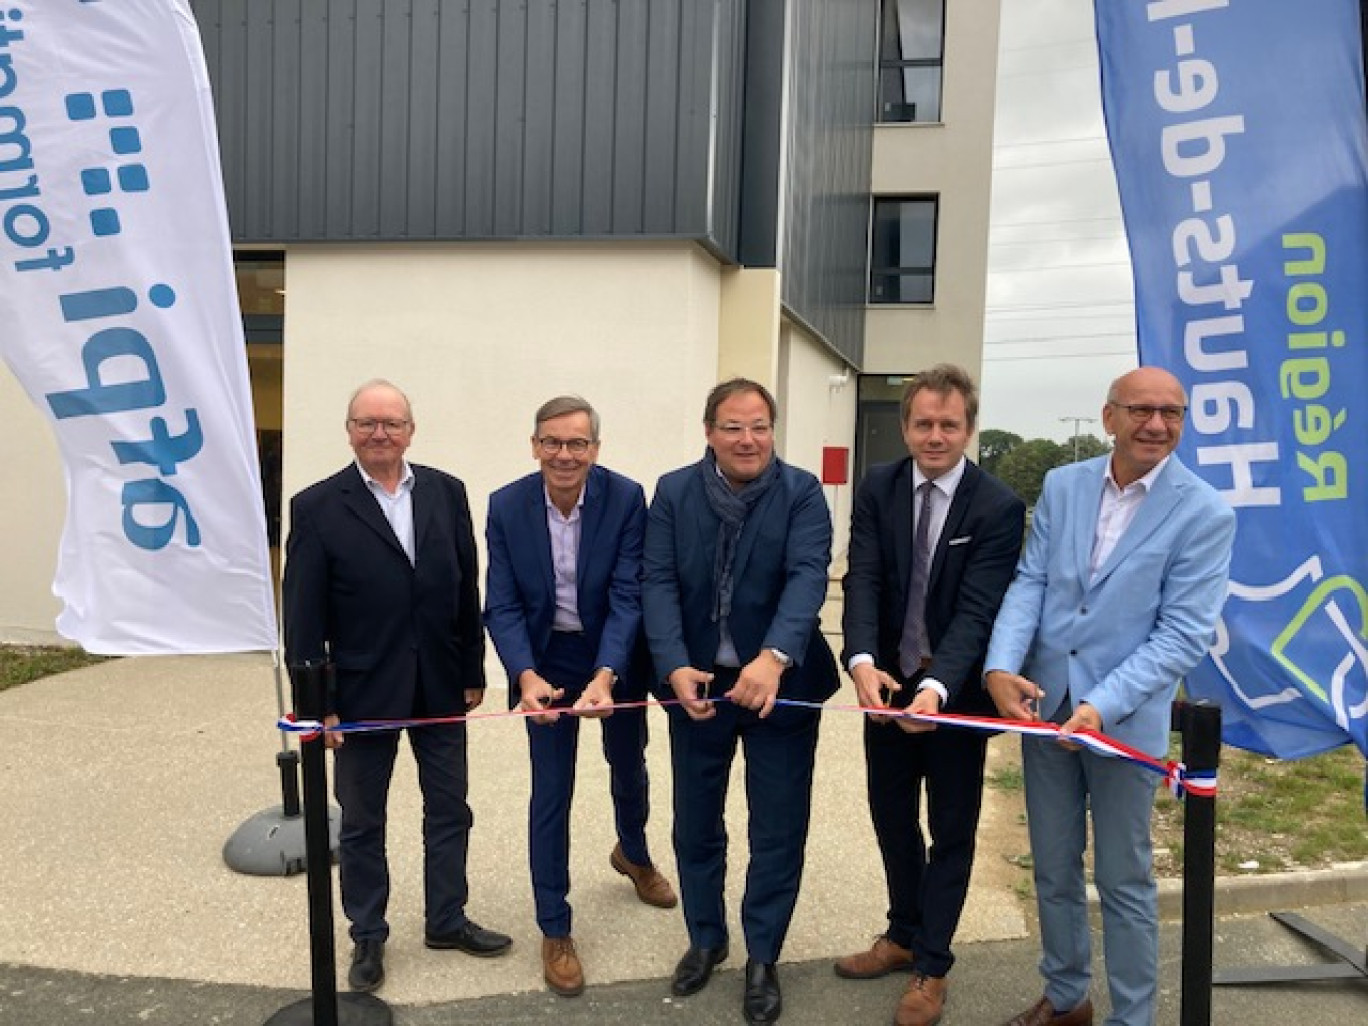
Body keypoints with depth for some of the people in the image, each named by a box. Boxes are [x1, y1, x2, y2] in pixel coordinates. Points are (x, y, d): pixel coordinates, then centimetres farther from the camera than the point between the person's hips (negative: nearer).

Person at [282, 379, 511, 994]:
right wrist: (317, 702, -10)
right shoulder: (317, 506, -8)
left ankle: (446, 919, 36)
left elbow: (467, 589, 2)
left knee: (449, 810, 16)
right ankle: (367, 936, 33)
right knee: (362, 822, 14)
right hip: (363, 691, -2)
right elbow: (302, 616, -9)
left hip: (440, 686, 3)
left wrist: (473, 672, 3)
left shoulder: (446, 493, 0)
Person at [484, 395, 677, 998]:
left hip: (616, 657, 1)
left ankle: (633, 854, 54)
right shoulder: (507, 506, -16)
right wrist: (526, 676, -32)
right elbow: (502, 605, -16)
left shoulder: (626, 498, -20)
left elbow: (628, 596, -22)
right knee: (551, 791, 2)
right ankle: (554, 930, 19)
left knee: (628, 765, 22)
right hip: (546, 661, 0)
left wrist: (605, 675, -36)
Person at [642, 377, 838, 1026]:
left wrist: (773, 659, -38)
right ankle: (706, 939, 40)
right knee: (695, 825, 17)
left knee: (778, 831, 9)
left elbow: (808, 576, -21)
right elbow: (658, 583, -10)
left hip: (781, 681, -1)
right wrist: (675, 667, -25)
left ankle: (762, 959, 31)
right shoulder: (673, 492, -3)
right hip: (695, 681, 2)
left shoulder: (802, 492, -8)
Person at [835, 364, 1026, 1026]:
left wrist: (936, 687, -36)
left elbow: (977, 609, -22)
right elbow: (862, 581, -13)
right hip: (888, 681, 4)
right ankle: (904, 934, 42)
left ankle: (932, 964, 30)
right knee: (891, 816, 19)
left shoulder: (999, 507, -15)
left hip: (955, 690, -4)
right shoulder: (877, 489, -4)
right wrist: (863, 661, -30)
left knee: (952, 829, 11)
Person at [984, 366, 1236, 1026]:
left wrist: (1103, 705, -24)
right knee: (1053, 868, 18)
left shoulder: (1204, 514, -10)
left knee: (1124, 882, 9)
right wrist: (1000, 667, -17)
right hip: (1041, 704, 4)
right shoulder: (1062, 486, 2)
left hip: (1125, 718, -4)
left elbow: (1183, 634, -14)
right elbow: (1029, 583, -1)